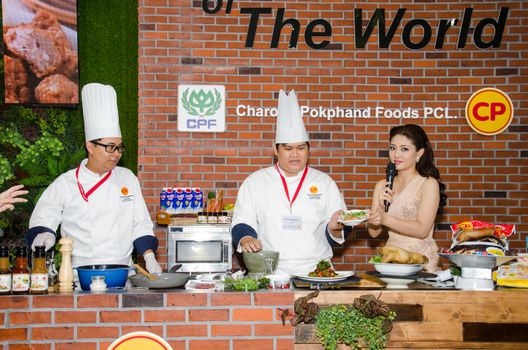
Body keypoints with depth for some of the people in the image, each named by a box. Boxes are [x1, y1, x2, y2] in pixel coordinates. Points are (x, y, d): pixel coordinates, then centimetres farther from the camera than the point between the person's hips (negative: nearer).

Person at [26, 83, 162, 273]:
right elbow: (41, 222, 6)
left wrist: (149, 256, 4)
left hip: (123, 270, 2)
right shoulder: (65, 184, 3)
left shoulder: (128, 179, 12)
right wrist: (44, 235, -15)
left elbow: (140, 224, 14)